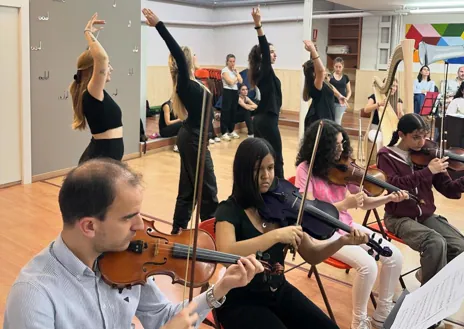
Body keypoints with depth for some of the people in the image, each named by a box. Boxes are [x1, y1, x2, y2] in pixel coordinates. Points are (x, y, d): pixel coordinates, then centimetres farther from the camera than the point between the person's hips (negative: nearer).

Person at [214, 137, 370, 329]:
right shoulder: (229, 210, -14)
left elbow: (311, 256, -1)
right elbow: (226, 254, -34)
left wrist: (342, 241, -19)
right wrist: (276, 235, -37)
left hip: (279, 291, 5)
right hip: (241, 301, -4)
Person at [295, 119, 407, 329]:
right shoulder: (305, 170, -13)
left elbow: (364, 202, 4)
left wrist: (389, 198, -13)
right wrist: (344, 204, -28)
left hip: (347, 226, 6)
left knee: (394, 255, -9)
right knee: (367, 265, -26)